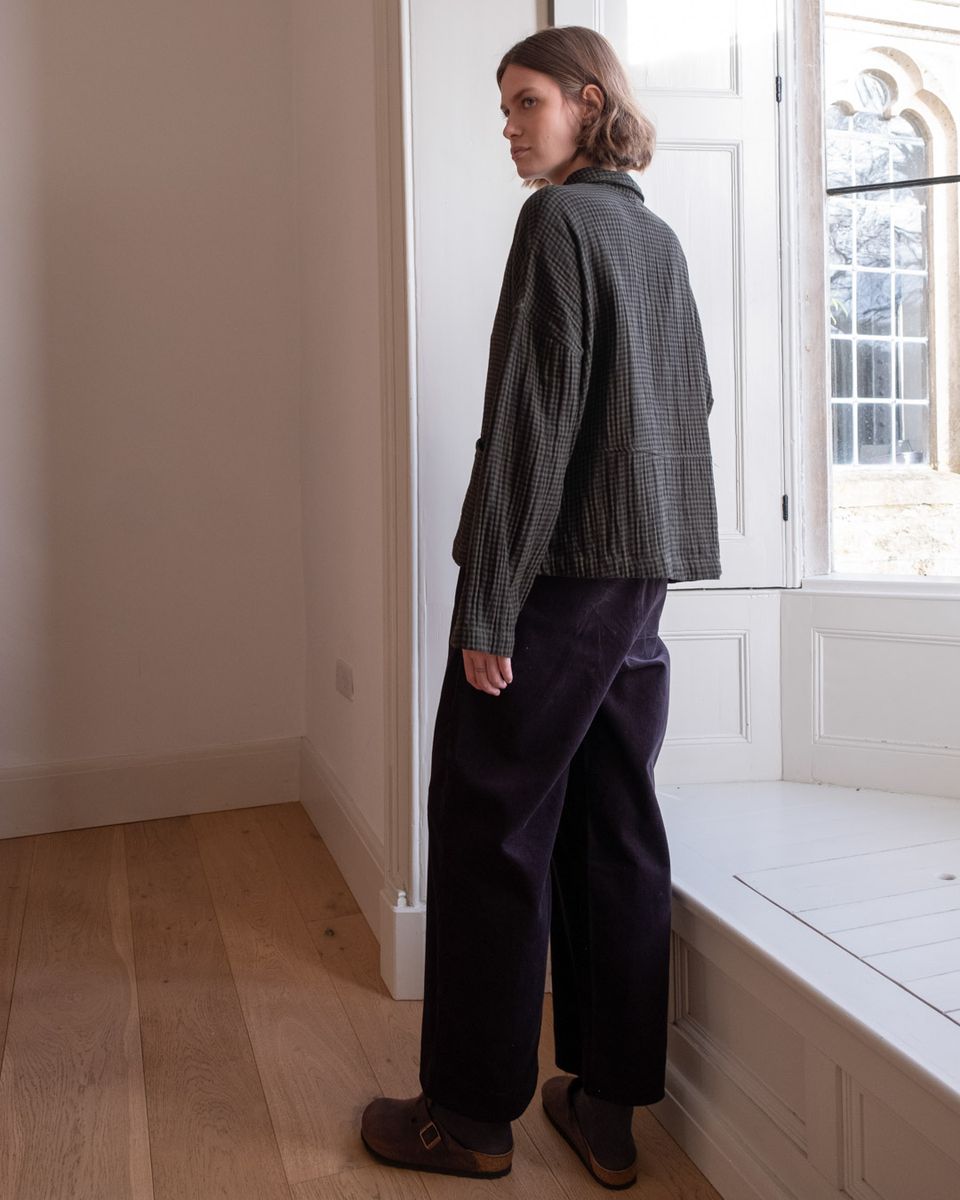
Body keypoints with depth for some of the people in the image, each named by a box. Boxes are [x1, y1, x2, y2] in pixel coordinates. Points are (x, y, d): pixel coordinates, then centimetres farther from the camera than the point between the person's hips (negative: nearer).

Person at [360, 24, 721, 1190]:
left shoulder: (559, 222, -8)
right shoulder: (659, 237, 16)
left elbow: (533, 422, -16)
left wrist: (488, 605, -16)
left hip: (556, 571, -8)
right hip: (642, 573, 8)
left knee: (491, 830, 2)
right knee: (616, 829, 10)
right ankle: (609, 1106, 22)